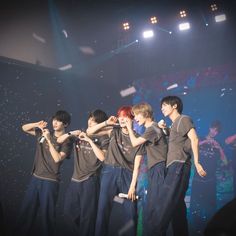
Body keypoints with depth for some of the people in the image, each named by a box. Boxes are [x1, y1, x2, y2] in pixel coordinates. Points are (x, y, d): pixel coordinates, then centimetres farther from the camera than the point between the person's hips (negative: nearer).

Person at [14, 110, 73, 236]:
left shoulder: (66, 141, -6)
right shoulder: (43, 133, 8)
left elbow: (57, 158, -18)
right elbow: (24, 128, 14)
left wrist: (49, 140, -20)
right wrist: (37, 124, -4)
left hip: (50, 181, -5)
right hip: (35, 178, 5)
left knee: (47, 212, 2)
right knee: (26, 208, 9)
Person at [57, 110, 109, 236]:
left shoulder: (103, 138, -3)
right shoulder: (80, 135, 9)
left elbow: (102, 157, -18)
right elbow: (59, 140, 10)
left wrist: (90, 140, -18)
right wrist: (71, 133, -8)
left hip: (90, 180, -5)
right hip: (75, 179, 5)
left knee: (87, 214, 2)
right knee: (69, 210, 12)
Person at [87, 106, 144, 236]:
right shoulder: (114, 131, 9)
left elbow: (136, 166, -2)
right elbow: (89, 131, 5)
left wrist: (133, 186, -9)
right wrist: (106, 123, -3)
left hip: (127, 175, -1)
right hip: (110, 172, 1)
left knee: (130, 212, -1)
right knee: (103, 208, -3)